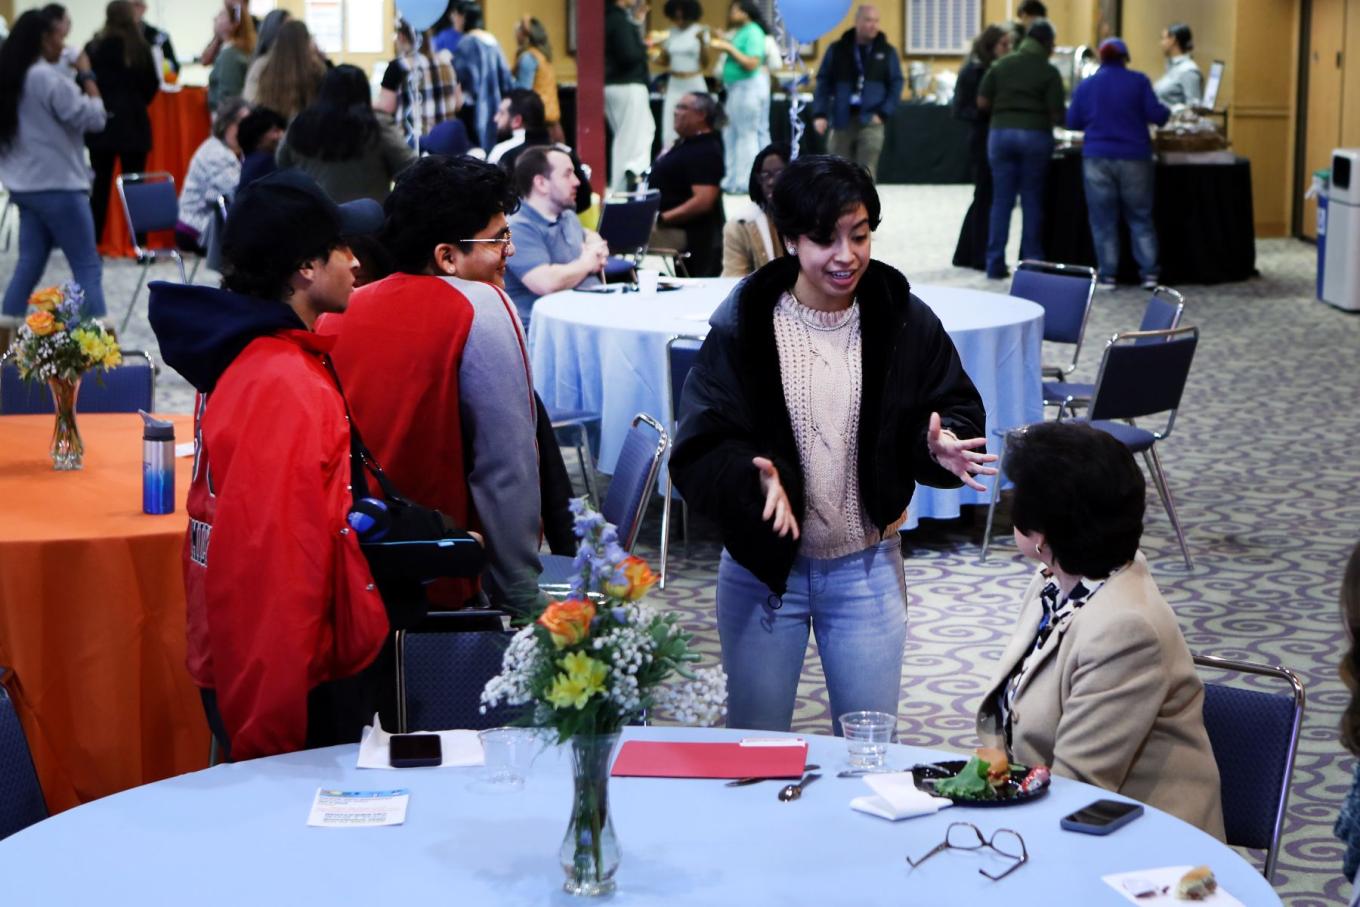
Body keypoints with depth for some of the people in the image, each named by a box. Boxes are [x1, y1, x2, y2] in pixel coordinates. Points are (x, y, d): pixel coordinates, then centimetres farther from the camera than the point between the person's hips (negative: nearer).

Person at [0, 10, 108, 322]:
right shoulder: (48, 77, -16)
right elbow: (94, 118, -14)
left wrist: (76, 82, 9)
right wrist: (86, 76, -3)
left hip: (26, 186, 9)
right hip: (58, 187, -9)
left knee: (28, 266, 10)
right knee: (87, 268, -4)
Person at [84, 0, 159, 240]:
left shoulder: (94, 47, -2)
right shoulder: (139, 47, -5)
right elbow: (152, 84, 0)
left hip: (101, 121, 1)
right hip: (132, 121, -1)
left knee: (101, 182, 6)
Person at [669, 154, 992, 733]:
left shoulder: (906, 322, -5)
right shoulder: (742, 328, -12)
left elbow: (958, 412, 2)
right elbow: (699, 451, -15)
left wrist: (943, 444, -21)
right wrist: (753, 477, -35)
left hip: (868, 570, 1)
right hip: (763, 568, -1)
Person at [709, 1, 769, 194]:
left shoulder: (753, 32, -12)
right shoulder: (740, 32, 15)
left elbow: (751, 63, -20)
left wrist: (729, 48, -17)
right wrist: (724, 44, 4)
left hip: (749, 86, -10)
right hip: (737, 88, 10)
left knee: (746, 134, -7)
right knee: (731, 134, 12)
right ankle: (733, 180, 17)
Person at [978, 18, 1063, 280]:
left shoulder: (1000, 65, 5)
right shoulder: (1048, 71, -3)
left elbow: (982, 102, 2)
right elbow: (1056, 114, -7)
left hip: (1001, 133, 2)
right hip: (1035, 135, -2)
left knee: (1001, 201, 6)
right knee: (1032, 201, 6)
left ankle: (995, 264, 4)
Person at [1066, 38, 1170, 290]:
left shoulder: (1086, 86, 5)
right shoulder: (1138, 81, -1)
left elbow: (1072, 122, 9)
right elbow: (1156, 115, -5)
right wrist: (1166, 112, 16)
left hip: (1097, 158, 1)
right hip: (1134, 158, -1)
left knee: (1103, 221, 4)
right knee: (1140, 217, 8)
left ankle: (1107, 275, 2)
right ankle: (1148, 272, 3)